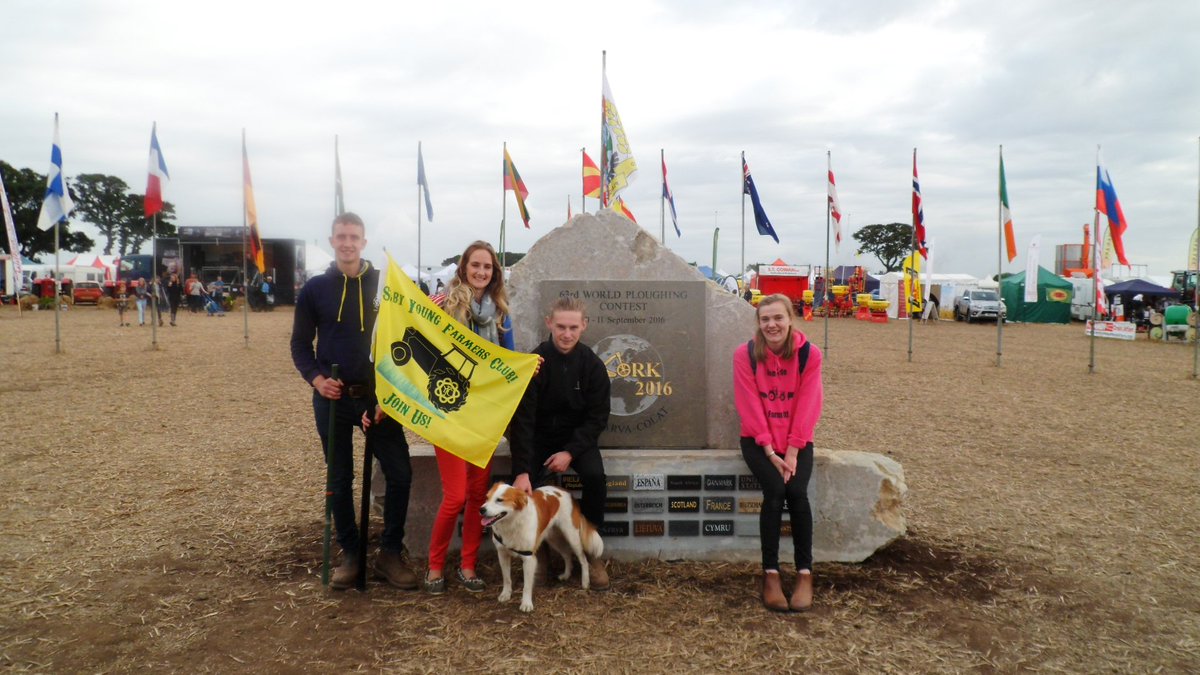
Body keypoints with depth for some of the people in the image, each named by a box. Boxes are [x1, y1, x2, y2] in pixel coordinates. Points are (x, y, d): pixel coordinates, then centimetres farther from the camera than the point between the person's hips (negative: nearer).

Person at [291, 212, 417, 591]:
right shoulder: (315, 289, 2)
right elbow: (300, 344, 6)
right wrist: (316, 379, -12)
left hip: (377, 396, 0)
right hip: (332, 399, 1)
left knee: (400, 473, -4)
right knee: (340, 481, 9)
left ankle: (390, 553, 12)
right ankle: (349, 555, 23)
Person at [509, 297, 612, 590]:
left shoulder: (592, 365, -9)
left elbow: (597, 417, -6)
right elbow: (522, 419, -19)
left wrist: (570, 452, -21)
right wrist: (522, 470, -29)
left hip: (577, 437, 1)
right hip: (539, 437, -1)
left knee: (595, 476, -27)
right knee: (524, 484, -26)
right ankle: (537, 548, 0)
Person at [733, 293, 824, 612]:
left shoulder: (809, 354, -7)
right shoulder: (745, 354, -9)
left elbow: (807, 406, -8)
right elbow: (750, 407, -10)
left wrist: (792, 453, -15)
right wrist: (771, 453, -15)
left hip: (797, 440, 1)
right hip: (757, 439, -1)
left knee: (797, 492, -23)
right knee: (774, 491, -24)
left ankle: (805, 573, -11)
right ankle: (770, 573, -14)